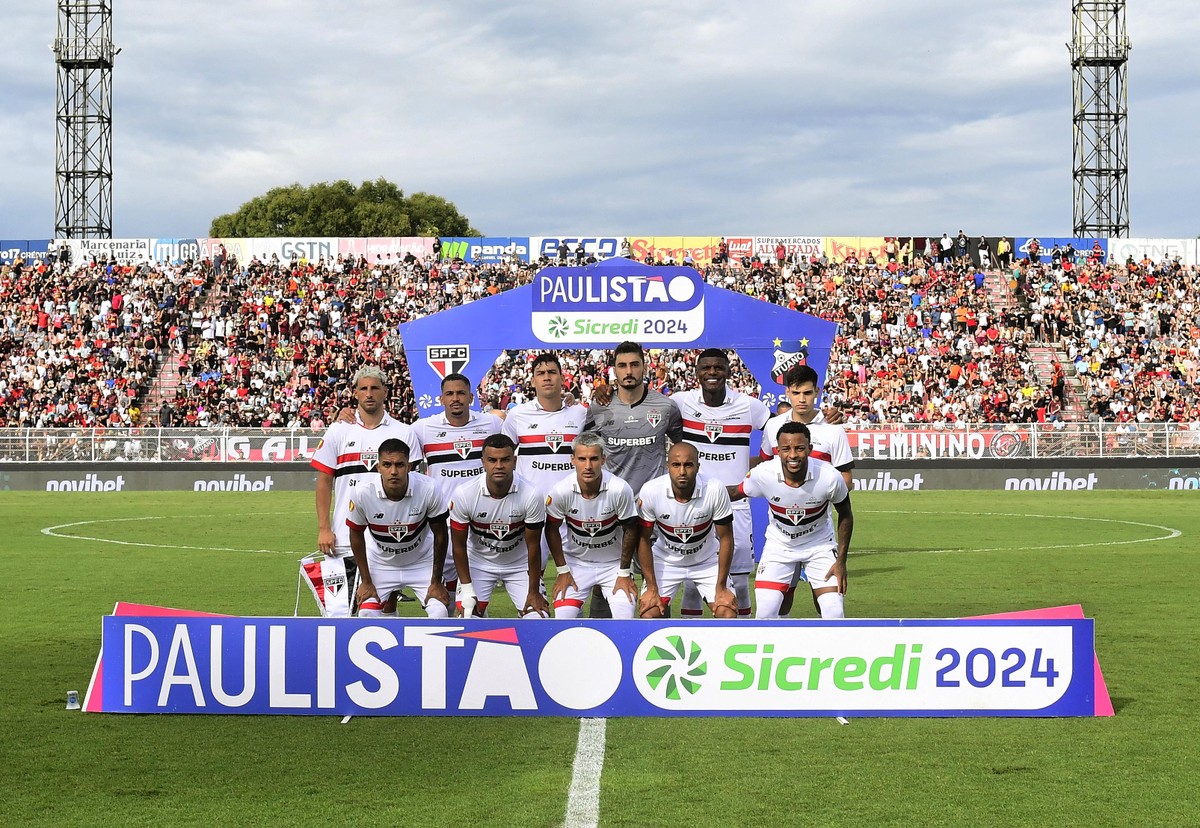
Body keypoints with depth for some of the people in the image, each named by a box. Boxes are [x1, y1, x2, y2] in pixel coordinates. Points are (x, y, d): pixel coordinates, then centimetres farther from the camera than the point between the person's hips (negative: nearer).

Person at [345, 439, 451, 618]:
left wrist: (436, 582, -7)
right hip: (381, 562, 0)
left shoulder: (428, 490, -28)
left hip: (422, 561, 0)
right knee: (367, 616, -12)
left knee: (440, 613, -15)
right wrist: (366, 581, -4)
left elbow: (440, 535, -12)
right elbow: (357, 535, -8)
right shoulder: (362, 494, -27)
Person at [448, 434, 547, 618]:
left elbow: (533, 546, -13)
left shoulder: (532, 495, -24)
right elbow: (458, 545, -10)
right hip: (478, 563, 0)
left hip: (519, 564, 0)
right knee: (467, 615, -14)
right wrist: (467, 589, -12)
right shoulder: (463, 494, -22)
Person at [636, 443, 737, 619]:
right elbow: (644, 539, -12)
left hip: (707, 561, 0)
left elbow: (725, 539, -14)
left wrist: (721, 588, -12)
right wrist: (651, 588, -10)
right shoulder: (650, 492, -25)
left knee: (728, 614, -14)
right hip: (665, 560, 0)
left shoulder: (715, 490, -27)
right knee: (649, 614, -14)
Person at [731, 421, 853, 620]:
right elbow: (735, 493, -4)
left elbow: (845, 515, -8)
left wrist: (841, 560, -7)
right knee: (765, 613, -11)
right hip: (778, 544, 0)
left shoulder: (830, 477, -27)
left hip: (820, 544, 0)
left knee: (834, 613, -9)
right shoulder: (762, 474, -27)